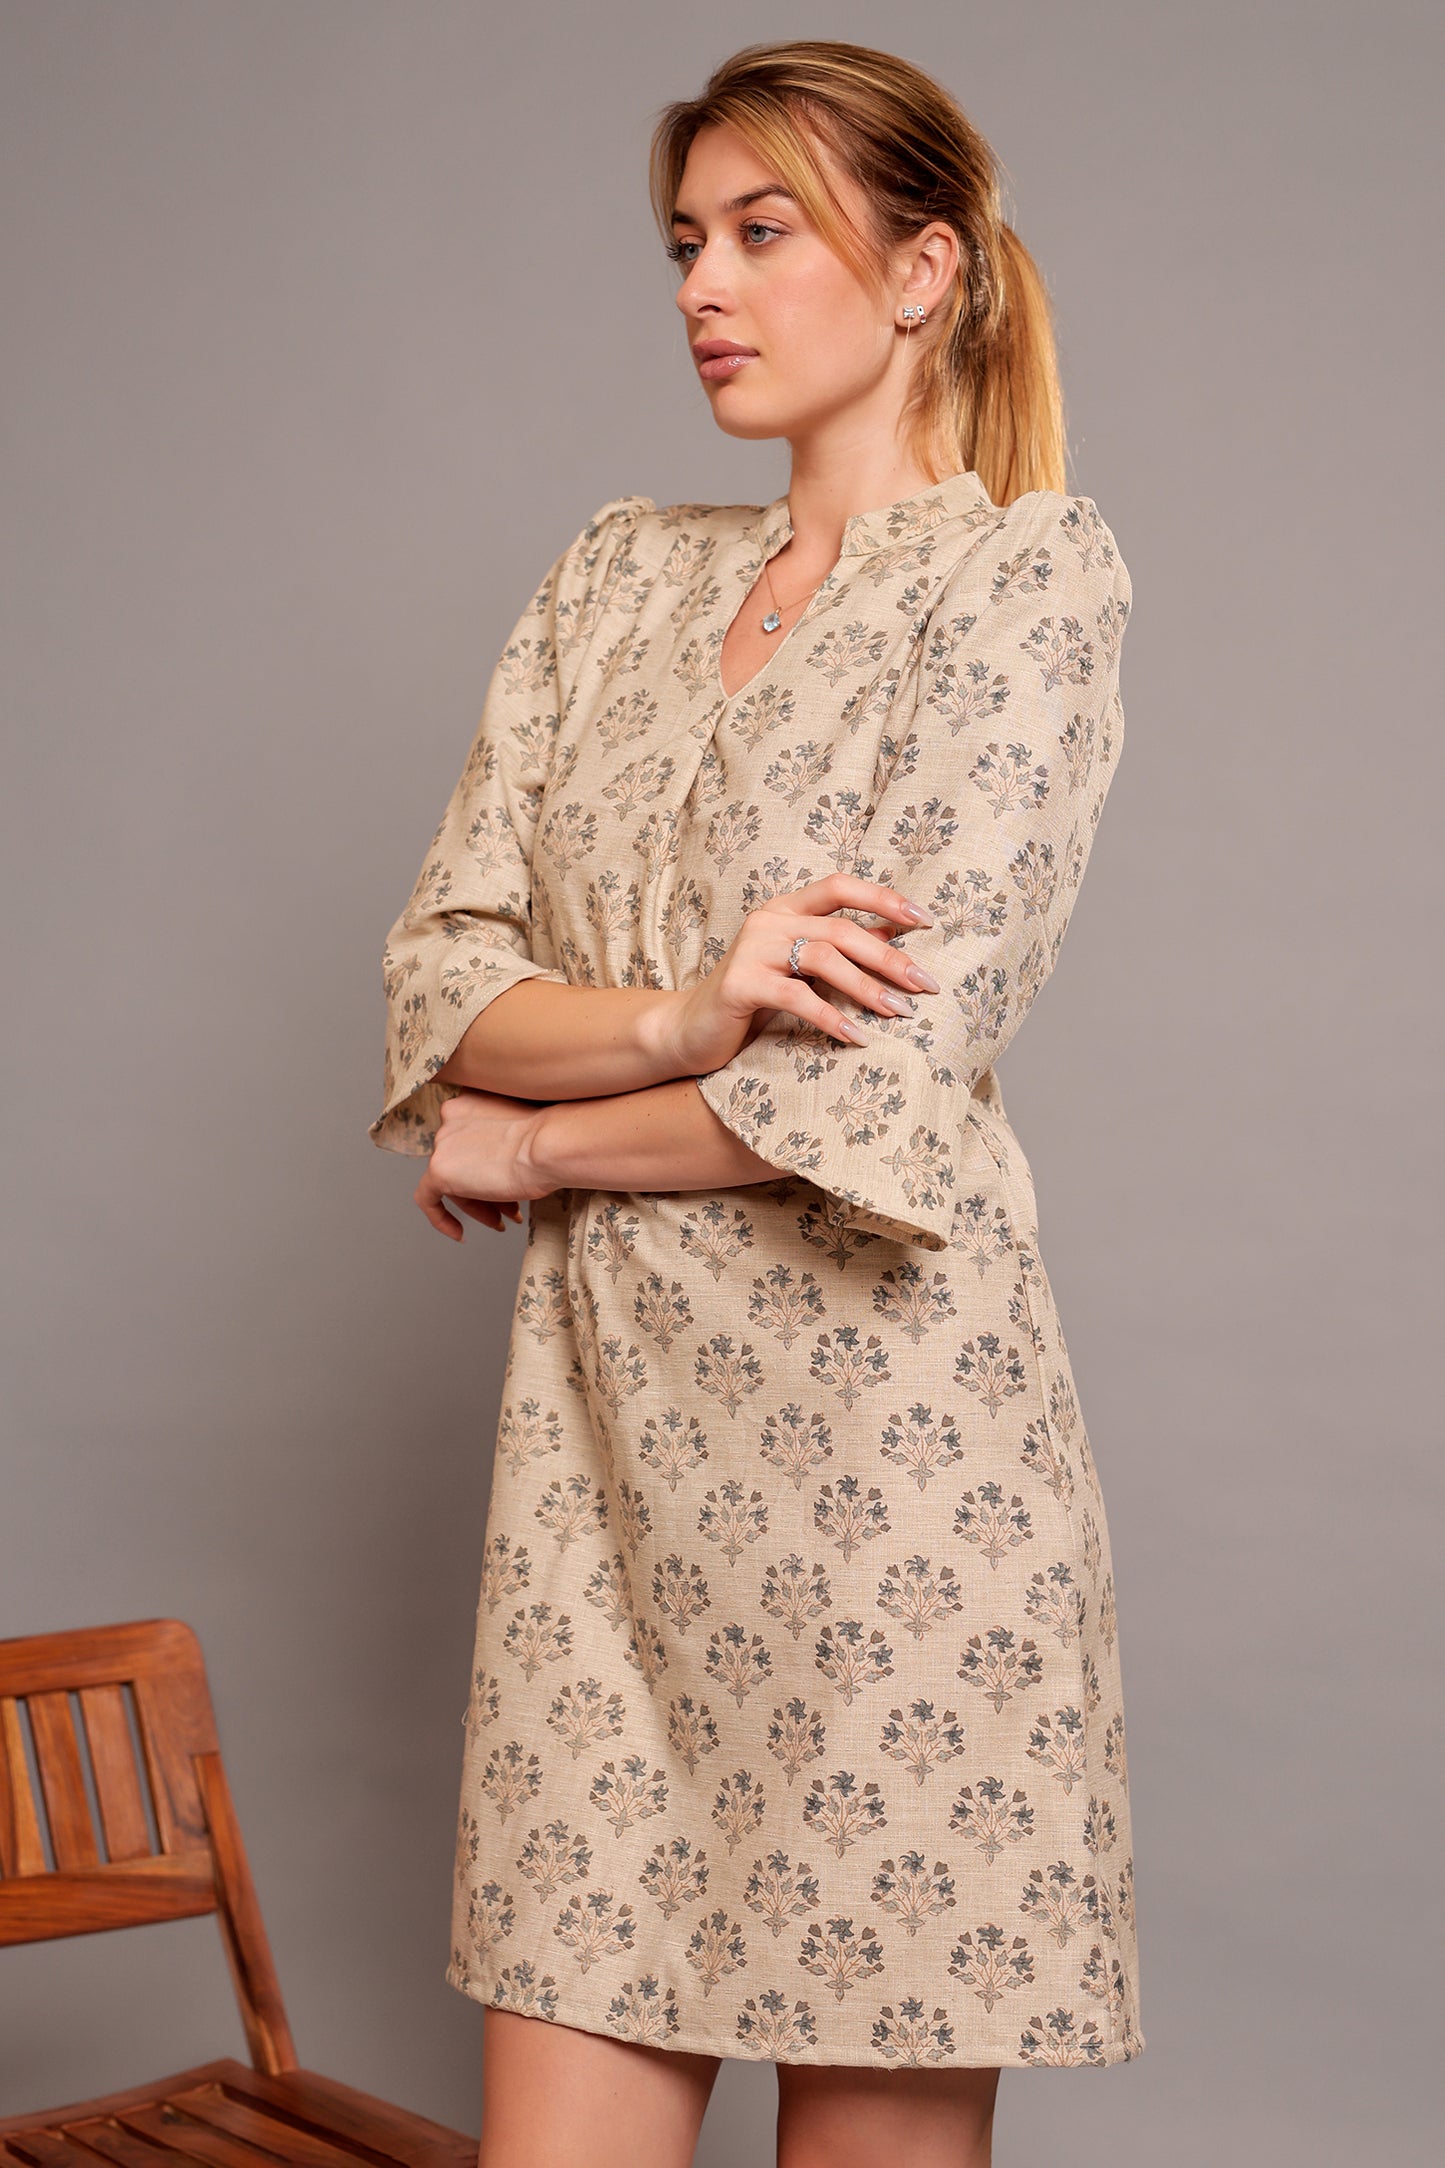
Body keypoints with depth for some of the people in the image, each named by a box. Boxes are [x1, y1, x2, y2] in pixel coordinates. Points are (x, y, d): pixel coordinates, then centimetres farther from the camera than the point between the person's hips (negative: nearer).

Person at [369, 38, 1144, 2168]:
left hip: (889, 1426, -5)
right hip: (609, 1426, 5)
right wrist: (679, 1013, -13)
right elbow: (440, 971, 6)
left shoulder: (1030, 570, -3)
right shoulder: (616, 577, 14)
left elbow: (895, 1075, -13)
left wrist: (535, 1145, -2)